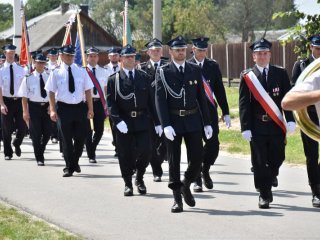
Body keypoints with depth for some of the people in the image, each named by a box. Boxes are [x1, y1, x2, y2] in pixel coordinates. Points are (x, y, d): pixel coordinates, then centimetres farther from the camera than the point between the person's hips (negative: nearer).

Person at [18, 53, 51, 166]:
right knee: (36, 133, 1)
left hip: (47, 107, 2)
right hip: (34, 107, -2)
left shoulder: (49, 77, 5)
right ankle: (39, 158, 11)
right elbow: (24, 96, -2)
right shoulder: (28, 78, -2)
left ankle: (41, 151, 30)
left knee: (47, 132, 3)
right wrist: (25, 111, -8)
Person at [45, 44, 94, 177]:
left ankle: (75, 162, 28)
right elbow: (51, 92, -1)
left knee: (80, 137, 6)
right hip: (63, 108, -2)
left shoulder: (81, 72, 5)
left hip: (80, 107, 2)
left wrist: (90, 109, -1)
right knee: (66, 139, 3)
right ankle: (69, 167, 12)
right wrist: (52, 110, -8)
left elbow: (87, 91, 5)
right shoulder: (56, 73, 0)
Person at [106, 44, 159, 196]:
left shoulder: (144, 77, 10)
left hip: (142, 121, 2)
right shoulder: (114, 79, 1)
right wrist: (118, 121, -17)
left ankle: (139, 178, 17)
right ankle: (128, 184, 17)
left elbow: (151, 100, 10)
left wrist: (157, 121, 6)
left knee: (145, 151, -7)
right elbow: (110, 103, -4)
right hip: (123, 123, -2)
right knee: (125, 155, 2)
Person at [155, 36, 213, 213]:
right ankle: (177, 198, 10)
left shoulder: (195, 70, 8)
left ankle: (186, 185, 26)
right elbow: (160, 100, -7)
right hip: (173, 122, -2)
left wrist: (207, 123, 6)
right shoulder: (163, 72, -2)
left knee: (196, 159, 0)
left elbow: (201, 97, 10)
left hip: (193, 120, 2)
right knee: (174, 161, 2)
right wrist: (165, 125, -16)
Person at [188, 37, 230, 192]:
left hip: (210, 110, 2)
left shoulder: (213, 66, 8)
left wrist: (225, 112, 8)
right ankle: (197, 180, 10)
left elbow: (220, 90, 10)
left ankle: (205, 170, 23)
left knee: (213, 144, -4)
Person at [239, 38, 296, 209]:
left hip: (277, 125, 2)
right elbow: (244, 104, -1)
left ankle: (267, 184, 30)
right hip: (257, 126, -2)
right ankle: (264, 194, 7)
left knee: (277, 158, 6)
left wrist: (290, 119, -7)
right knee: (259, 162, -2)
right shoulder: (247, 76, 2)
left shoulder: (280, 73, 7)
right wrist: (245, 127, -8)